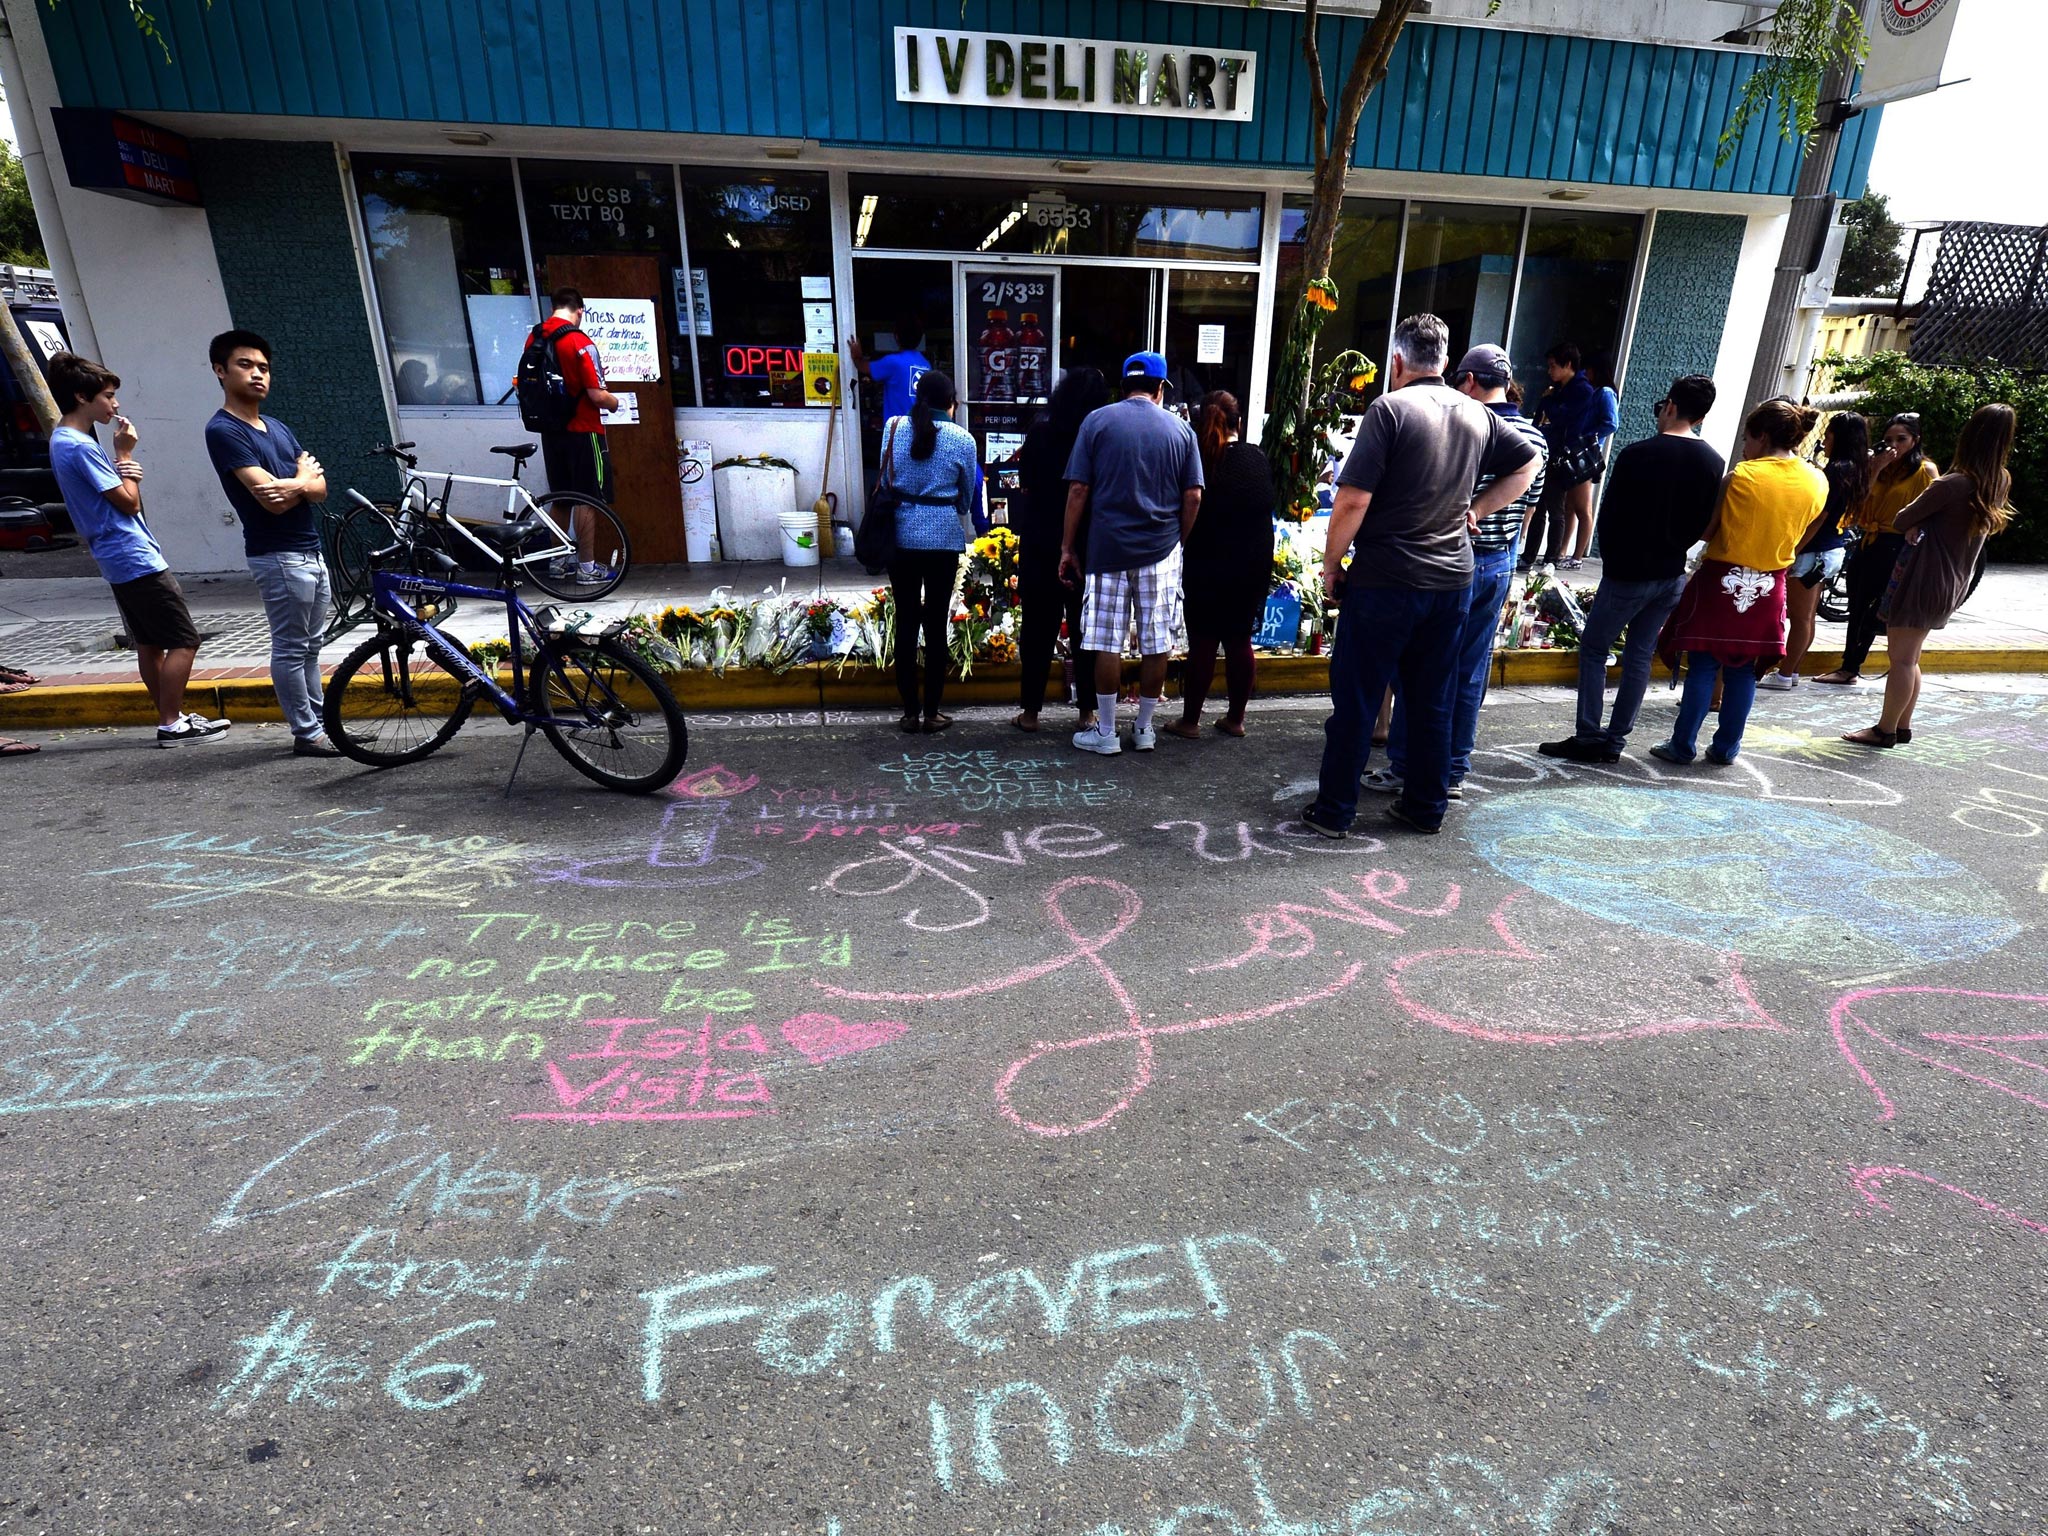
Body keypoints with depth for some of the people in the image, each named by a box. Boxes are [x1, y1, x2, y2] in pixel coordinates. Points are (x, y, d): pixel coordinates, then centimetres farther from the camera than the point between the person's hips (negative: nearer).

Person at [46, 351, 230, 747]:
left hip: (120, 561, 10)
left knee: (150, 642, 13)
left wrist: (126, 471, -4)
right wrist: (125, 453, -4)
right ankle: (171, 724, -5)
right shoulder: (81, 446, -16)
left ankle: (172, 717, 19)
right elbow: (128, 502, -14)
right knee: (184, 639, -8)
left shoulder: (63, 442, 16)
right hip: (137, 559, -10)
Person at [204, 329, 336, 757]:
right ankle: (306, 734, 4)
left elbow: (320, 488, 6)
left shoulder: (278, 428, 16)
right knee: (291, 649, -2)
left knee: (310, 646, 14)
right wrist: (304, 477, -3)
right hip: (279, 557, -8)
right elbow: (271, 499, -19)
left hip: (311, 552, 8)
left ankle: (319, 723, 23)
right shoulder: (223, 430, -10)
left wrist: (296, 484, -15)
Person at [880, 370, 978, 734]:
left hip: (900, 534, 2)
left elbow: (885, 477, 10)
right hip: (944, 537, -2)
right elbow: (967, 495, 9)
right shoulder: (962, 439, -2)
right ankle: (932, 714, 9)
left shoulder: (893, 427, 2)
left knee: (906, 621, 7)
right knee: (936, 624, 3)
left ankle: (909, 712, 11)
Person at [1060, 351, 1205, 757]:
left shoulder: (1098, 421, 1)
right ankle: (1144, 729, 18)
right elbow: (1193, 496, 3)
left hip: (1107, 550, -1)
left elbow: (1078, 490, -3)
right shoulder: (1180, 429, 5)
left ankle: (1106, 733, 10)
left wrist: (1068, 547, 2)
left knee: (1107, 644, 4)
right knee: (1157, 645, 9)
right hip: (1161, 551, 2)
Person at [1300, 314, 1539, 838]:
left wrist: (1332, 564, -6)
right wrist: (1477, 509, 15)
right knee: (1433, 702, 15)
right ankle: (1426, 807, 25)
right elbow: (1528, 463, 22)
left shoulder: (1390, 408, -11)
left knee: (1355, 700, 3)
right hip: (1453, 580, 6)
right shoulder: (1476, 415, 9)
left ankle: (1333, 812, 10)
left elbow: (1354, 500, -17)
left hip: (1384, 581, -6)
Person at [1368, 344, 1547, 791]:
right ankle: (1454, 772, 19)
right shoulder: (1536, 439, 6)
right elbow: (1528, 508, 14)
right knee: (1471, 673, 11)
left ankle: (1404, 767, 12)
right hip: (1500, 567, 6)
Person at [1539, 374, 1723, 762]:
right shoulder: (1714, 463, 3)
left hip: (1627, 574, -6)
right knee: (1640, 657, 10)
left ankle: (1588, 738, 1)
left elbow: (1610, 515, -9)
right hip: (1673, 575, 6)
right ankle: (1615, 740, 15)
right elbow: (1704, 523, 8)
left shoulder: (1637, 455, -15)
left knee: (1594, 649, 4)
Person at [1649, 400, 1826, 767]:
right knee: (1743, 670, 11)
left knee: (1703, 666, 2)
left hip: (1722, 579, -4)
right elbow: (1797, 534, 10)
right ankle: (1726, 748, 17)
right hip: (1768, 588, 4)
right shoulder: (1818, 482, 1)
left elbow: (1706, 530, -9)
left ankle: (1683, 745, 5)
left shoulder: (1742, 475, -13)